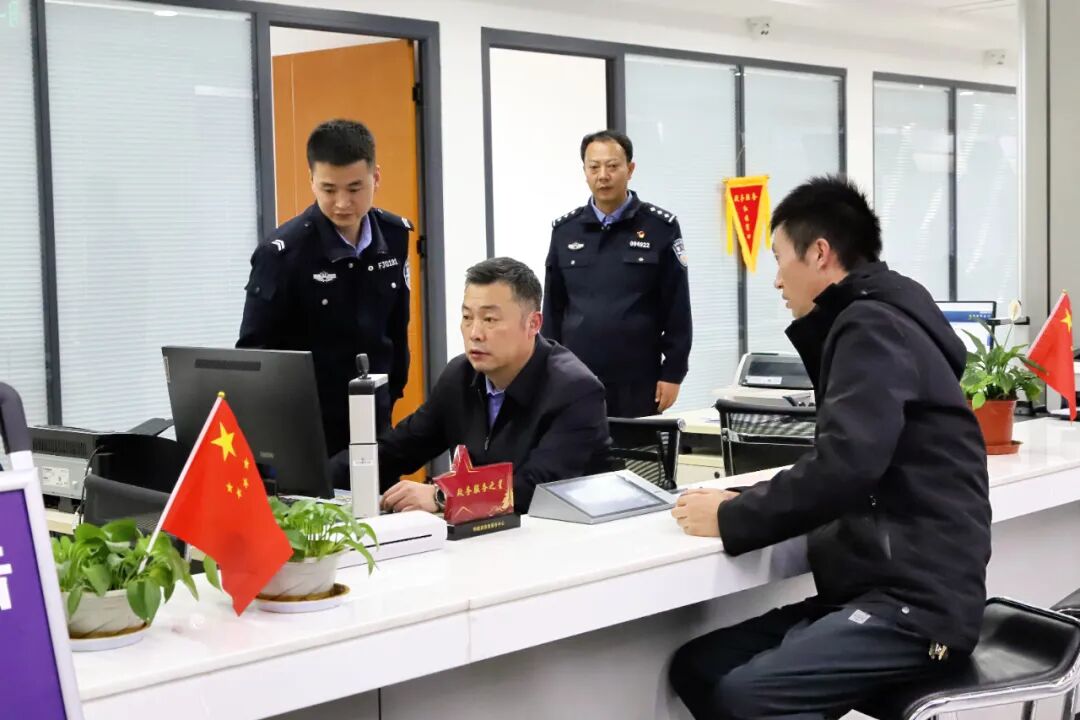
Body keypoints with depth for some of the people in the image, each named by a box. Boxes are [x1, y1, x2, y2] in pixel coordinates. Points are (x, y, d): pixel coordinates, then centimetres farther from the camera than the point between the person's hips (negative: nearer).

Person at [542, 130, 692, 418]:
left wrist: (672, 373, -6)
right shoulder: (565, 230, 7)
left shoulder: (660, 228, -1)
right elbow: (553, 308, 11)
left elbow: (677, 310, -2)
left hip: (637, 382, -2)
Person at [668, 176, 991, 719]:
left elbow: (846, 466, -25)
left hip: (916, 600, -10)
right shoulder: (871, 321, 22)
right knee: (697, 666, -2)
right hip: (880, 585, 10)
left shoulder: (872, 327, -11)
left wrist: (731, 520, -13)